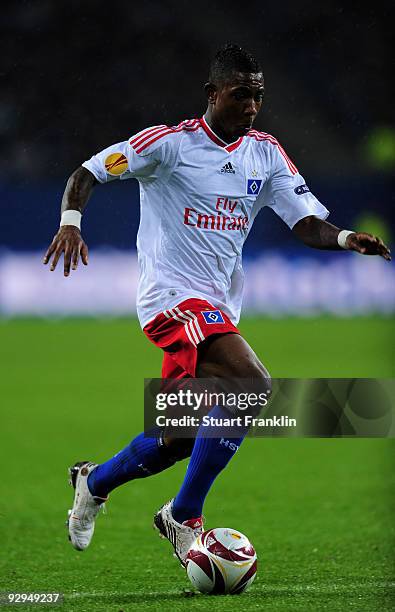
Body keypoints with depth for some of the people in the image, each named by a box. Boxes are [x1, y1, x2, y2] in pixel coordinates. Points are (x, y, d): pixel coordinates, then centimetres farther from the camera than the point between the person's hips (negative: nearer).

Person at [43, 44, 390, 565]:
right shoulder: (171, 143, -8)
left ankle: (93, 483, 39)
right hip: (174, 293, -7)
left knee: (180, 439, 9)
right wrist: (70, 222, -27)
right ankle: (184, 518, -16)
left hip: (220, 305, 7)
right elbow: (87, 173, -8)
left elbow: (309, 225, 3)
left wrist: (347, 239, -18)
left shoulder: (266, 154, 8)